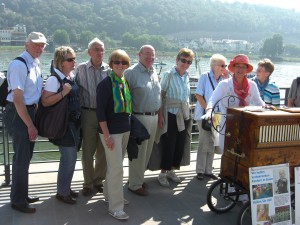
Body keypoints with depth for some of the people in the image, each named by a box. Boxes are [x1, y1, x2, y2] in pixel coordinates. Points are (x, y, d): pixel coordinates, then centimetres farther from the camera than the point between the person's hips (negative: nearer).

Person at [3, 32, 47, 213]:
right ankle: (18, 200, 16)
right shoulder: (19, 64, -17)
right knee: (22, 157, -1)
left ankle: (22, 195, 34)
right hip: (18, 114, -9)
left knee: (26, 156, 18)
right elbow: (17, 99, -20)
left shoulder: (35, 64, 9)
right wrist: (30, 125, -17)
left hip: (30, 111, 9)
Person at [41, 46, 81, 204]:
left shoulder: (71, 77, 9)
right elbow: (45, 102, -22)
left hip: (74, 122, 8)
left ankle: (66, 187, 29)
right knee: (69, 157, -4)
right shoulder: (54, 79, -15)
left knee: (70, 157, 14)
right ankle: (62, 192, 12)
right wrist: (63, 93, -27)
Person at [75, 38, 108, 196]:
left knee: (103, 150, 9)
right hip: (88, 113, -1)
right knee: (88, 150, 5)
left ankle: (98, 180, 26)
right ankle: (88, 183, 19)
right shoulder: (81, 69, 1)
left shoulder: (109, 70, 4)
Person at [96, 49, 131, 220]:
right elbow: (100, 111, -16)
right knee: (116, 168, -4)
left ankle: (110, 194, 34)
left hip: (125, 129, 7)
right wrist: (107, 136, -18)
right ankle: (115, 207, 6)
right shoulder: (106, 84, -14)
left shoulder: (126, 82, 8)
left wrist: (129, 126, 15)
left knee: (115, 165, 17)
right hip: (111, 131, -7)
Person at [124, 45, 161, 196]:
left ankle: (138, 177, 32)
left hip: (153, 117, 8)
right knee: (138, 152, 0)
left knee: (147, 151, 16)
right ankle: (135, 185, 14)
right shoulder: (131, 72, -12)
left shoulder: (154, 72, 12)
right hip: (140, 117, -8)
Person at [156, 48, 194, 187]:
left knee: (180, 144, 10)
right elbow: (160, 96, -11)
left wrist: (188, 113, 15)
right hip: (171, 114, -6)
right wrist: (160, 115, -17)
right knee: (168, 144, -2)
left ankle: (171, 170, 26)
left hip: (184, 115, 6)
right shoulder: (168, 75, -9)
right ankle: (163, 174, 13)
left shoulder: (187, 76, 9)